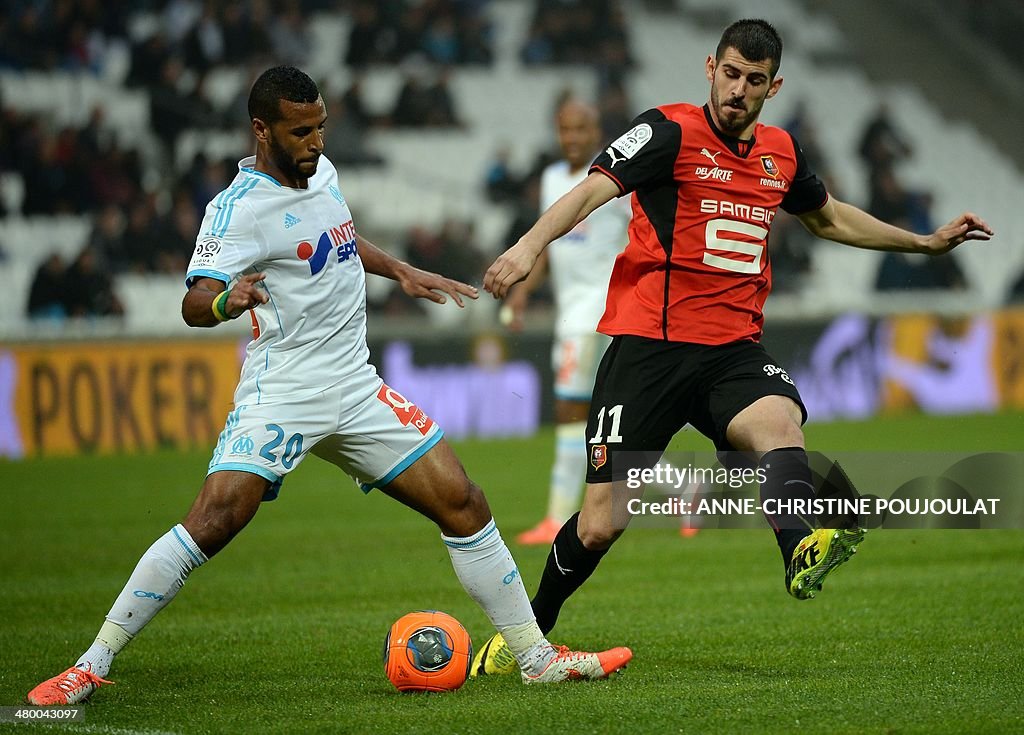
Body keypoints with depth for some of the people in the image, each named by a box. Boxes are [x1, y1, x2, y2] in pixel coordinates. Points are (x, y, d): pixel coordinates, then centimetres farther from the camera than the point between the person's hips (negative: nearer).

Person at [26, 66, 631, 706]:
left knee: (464, 505, 0)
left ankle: (538, 658, 12)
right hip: (282, 395, -7)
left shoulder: (322, 172, 9)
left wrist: (401, 272, 28)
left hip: (356, 387, 7)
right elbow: (195, 303, -25)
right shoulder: (241, 208, -14)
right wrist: (227, 300, -45)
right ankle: (92, 666, -13)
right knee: (213, 521, -23)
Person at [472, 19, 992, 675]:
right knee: (601, 524, -5)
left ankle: (803, 553, -60)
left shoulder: (781, 153, 14)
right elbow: (593, 190, -18)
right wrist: (531, 244, -36)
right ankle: (526, 634, 20)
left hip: (735, 351, 4)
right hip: (649, 346, -4)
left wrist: (928, 242, 35)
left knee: (780, 424, -32)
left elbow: (829, 218, 35)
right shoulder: (670, 131, -4)